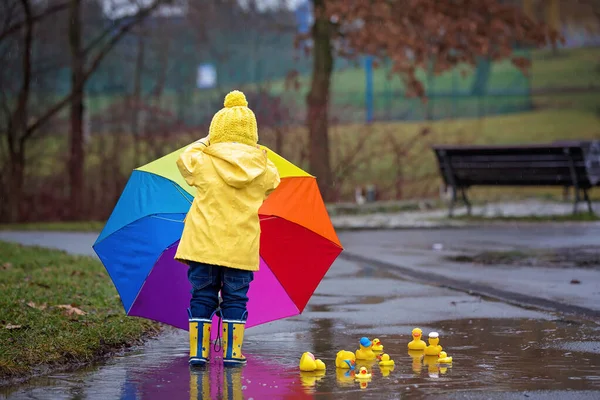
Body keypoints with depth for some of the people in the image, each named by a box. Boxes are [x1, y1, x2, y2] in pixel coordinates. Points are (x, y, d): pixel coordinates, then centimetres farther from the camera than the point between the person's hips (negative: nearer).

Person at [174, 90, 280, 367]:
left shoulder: (203, 161, -4)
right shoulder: (262, 169, 0)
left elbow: (184, 160, 17)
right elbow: (273, 181, 22)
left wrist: (203, 143, 31)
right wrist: (255, 152, 32)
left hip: (204, 245, 0)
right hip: (242, 248, 1)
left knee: (202, 297, 7)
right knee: (235, 298, 9)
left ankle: (198, 351, 6)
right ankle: (232, 353, 9)